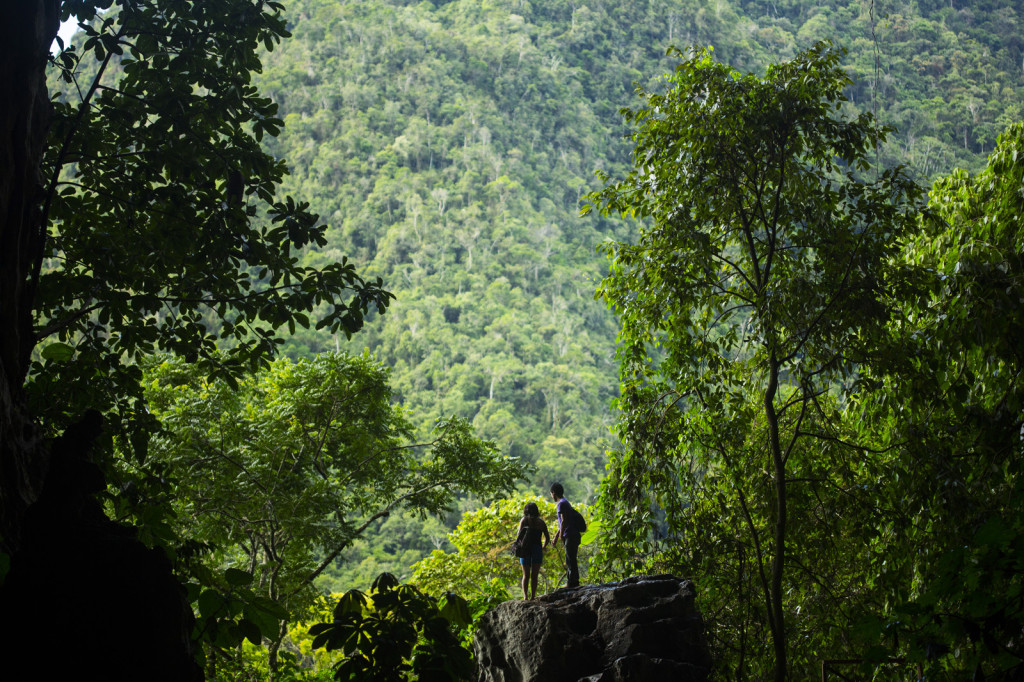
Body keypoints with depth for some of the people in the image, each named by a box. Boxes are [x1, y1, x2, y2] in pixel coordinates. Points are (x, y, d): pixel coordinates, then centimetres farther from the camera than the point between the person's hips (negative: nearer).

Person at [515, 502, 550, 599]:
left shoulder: (524, 520, 2)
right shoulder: (541, 522, 6)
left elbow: (519, 535, -8)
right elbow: (547, 538, 3)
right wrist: (544, 547, 19)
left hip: (525, 550, 0)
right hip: (537, 549, 0)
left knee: (526, 575, 8)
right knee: (534, 576, 6)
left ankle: (525, 595, -8)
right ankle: (532, 597, 0)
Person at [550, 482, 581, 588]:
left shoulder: (562, 504, -11)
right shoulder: (564, 502, 20)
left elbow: (564, 521, -18)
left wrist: (561, 535, -14)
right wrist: (557, 535, 29)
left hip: (570, 535, -10)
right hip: (573, 535, 10)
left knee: (570, 560, -7)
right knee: (571, 560, 13)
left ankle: (571, 582, -6)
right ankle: (574, 582, 17)